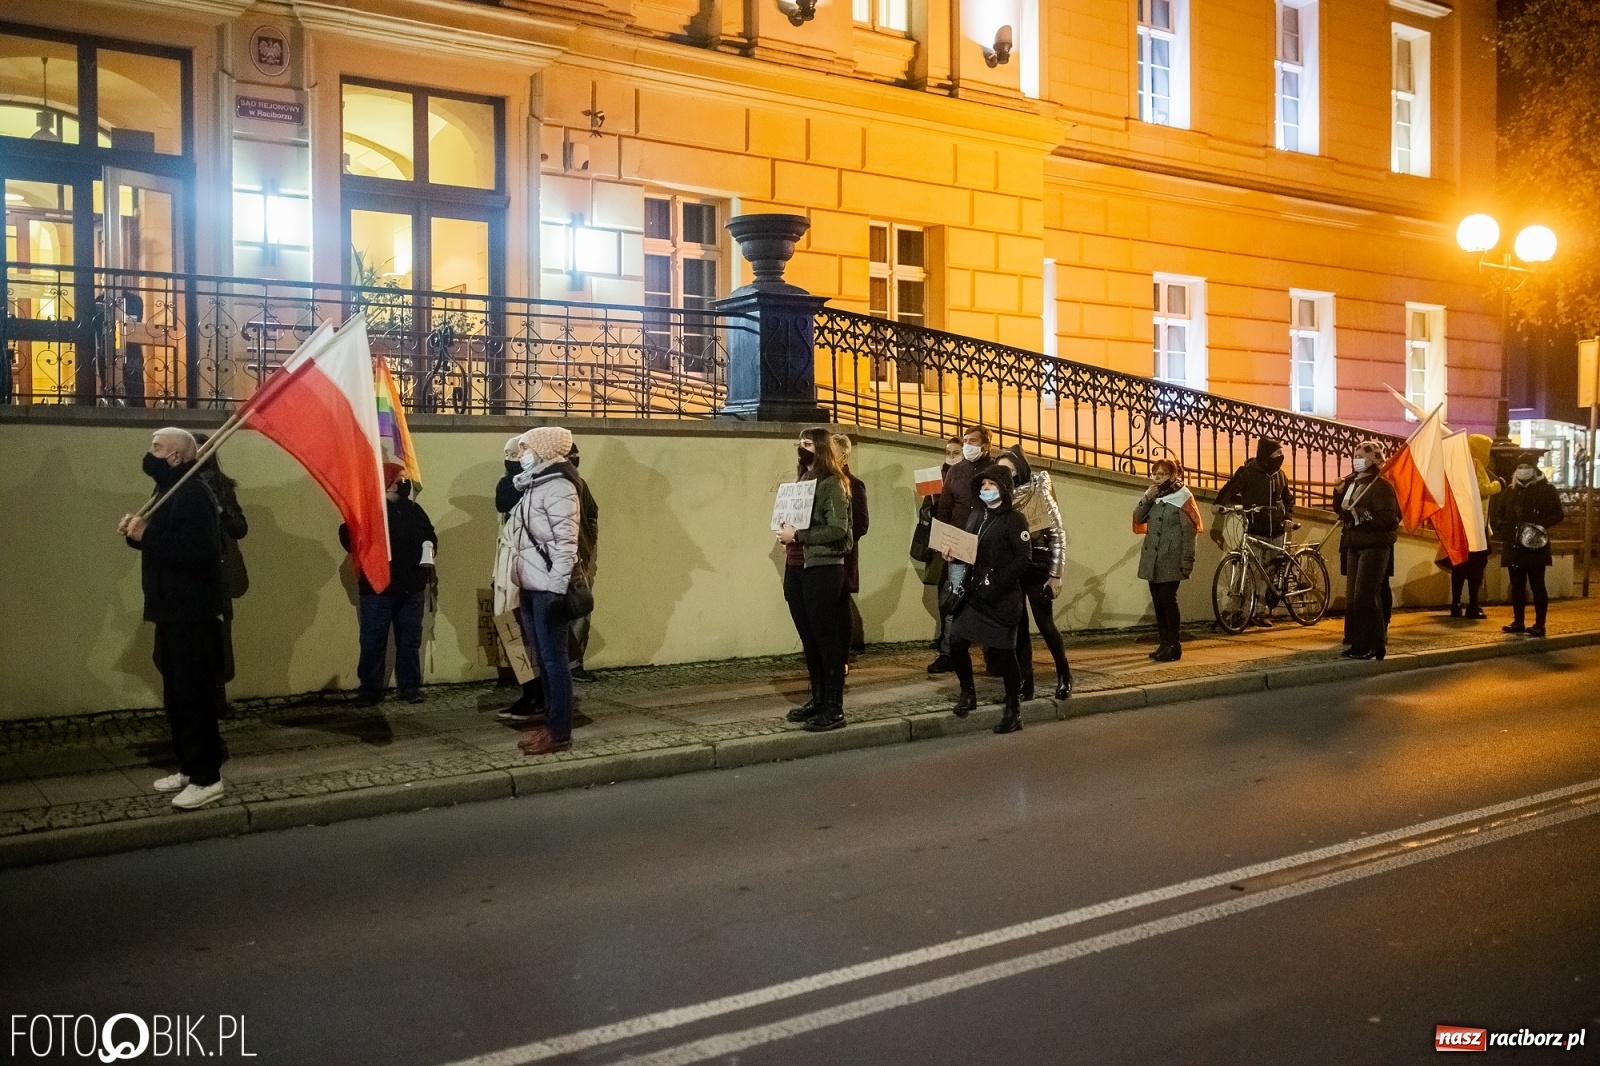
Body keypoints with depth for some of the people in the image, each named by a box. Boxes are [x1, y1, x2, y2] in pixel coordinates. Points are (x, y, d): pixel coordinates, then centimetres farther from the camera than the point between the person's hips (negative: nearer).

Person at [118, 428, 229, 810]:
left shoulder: (192, 493, -16)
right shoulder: (172, 491, 18)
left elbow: (197, 547, -30)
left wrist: (147, 537, -28)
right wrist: (139, 534, 2)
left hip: (192, 612, -11)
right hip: (174, 610, 11)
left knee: (194, 695, -7)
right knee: (177, 695, 15)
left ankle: (207, 778, -2)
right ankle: (189, 767, 24)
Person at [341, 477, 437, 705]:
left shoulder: (414, 509, 13)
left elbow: (429, 534, 24)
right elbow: (347, 533, -13)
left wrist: (428, 555, 6)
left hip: (411, 586, 4)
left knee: (410, 639, 8)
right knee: (373, 640, -1)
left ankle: (410, 686, 16)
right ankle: (370, 688, 8)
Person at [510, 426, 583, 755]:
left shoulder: (558, 486, -11)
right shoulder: (534, 485, 16)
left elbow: (566, 542, -18)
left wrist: (557, 587, -21)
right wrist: (521, 585, 14)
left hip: (549, 589, -9)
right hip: (532, 588, 9)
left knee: (554, 659, -5)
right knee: (543, 659, 13)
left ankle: (560, 733, -1)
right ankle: (550, 725, 20)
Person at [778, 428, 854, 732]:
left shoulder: (832, 483, -8)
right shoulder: (801, 481, 17)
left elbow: (838, 529, -18)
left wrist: (796, 536, -17)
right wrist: (786, 533, 1)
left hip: (823, 569, -8)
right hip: (796, 569, 8)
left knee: (827, 639, -4)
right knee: (808, 639, 12)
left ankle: (834, 708, -1)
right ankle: (818, 698, 22)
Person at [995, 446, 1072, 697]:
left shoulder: (1039, 492, -8)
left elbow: (1058, 535, -7)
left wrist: (1055, 575, -11)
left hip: (1037, 566, -4)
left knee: (1044, 623, -4)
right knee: (1018, 625, 3)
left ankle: (1064, 675, 17)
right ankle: (1025, 682, 9)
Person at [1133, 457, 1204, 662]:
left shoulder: (1181, 498, -6)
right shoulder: (1155, 498, 16)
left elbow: (1189, 531, -10)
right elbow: (1138, 518, 9)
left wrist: (1187, 561, -16)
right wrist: (1147, 497, -5)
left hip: (1170, 559, -7)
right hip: (1152, 558, 7)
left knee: (1168, 600, -9)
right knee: (1158, 602, 8)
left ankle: (1174, 645, -3)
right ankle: (1163, 643, 14)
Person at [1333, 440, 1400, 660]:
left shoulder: (1381, 486, -9)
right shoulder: (1352, 484, 15)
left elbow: (1388, 518, -17)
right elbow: (1341, 512, 19)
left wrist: (1361, 517, -25)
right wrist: (1339, 493, 4)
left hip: (1374, 546, -8)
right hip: (1354, 545, 8)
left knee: (1366, 595, -12)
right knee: (1353, 595, 9)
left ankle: (1371, 645, -9)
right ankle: (1359, 642, 16)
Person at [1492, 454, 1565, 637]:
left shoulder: (1546, 489, -1)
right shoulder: (1510, 490, 14)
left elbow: (1557, 515, -5)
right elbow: (1499, 512, 23)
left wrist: (1540, 526, -17)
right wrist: (1502, 528, 6)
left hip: (1535, 546, -5)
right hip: (1513, 546, 5)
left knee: (1537, 585, -3)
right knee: (1517, 585, 10)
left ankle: (1539, 624, 1)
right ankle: (1518, 622, 18)